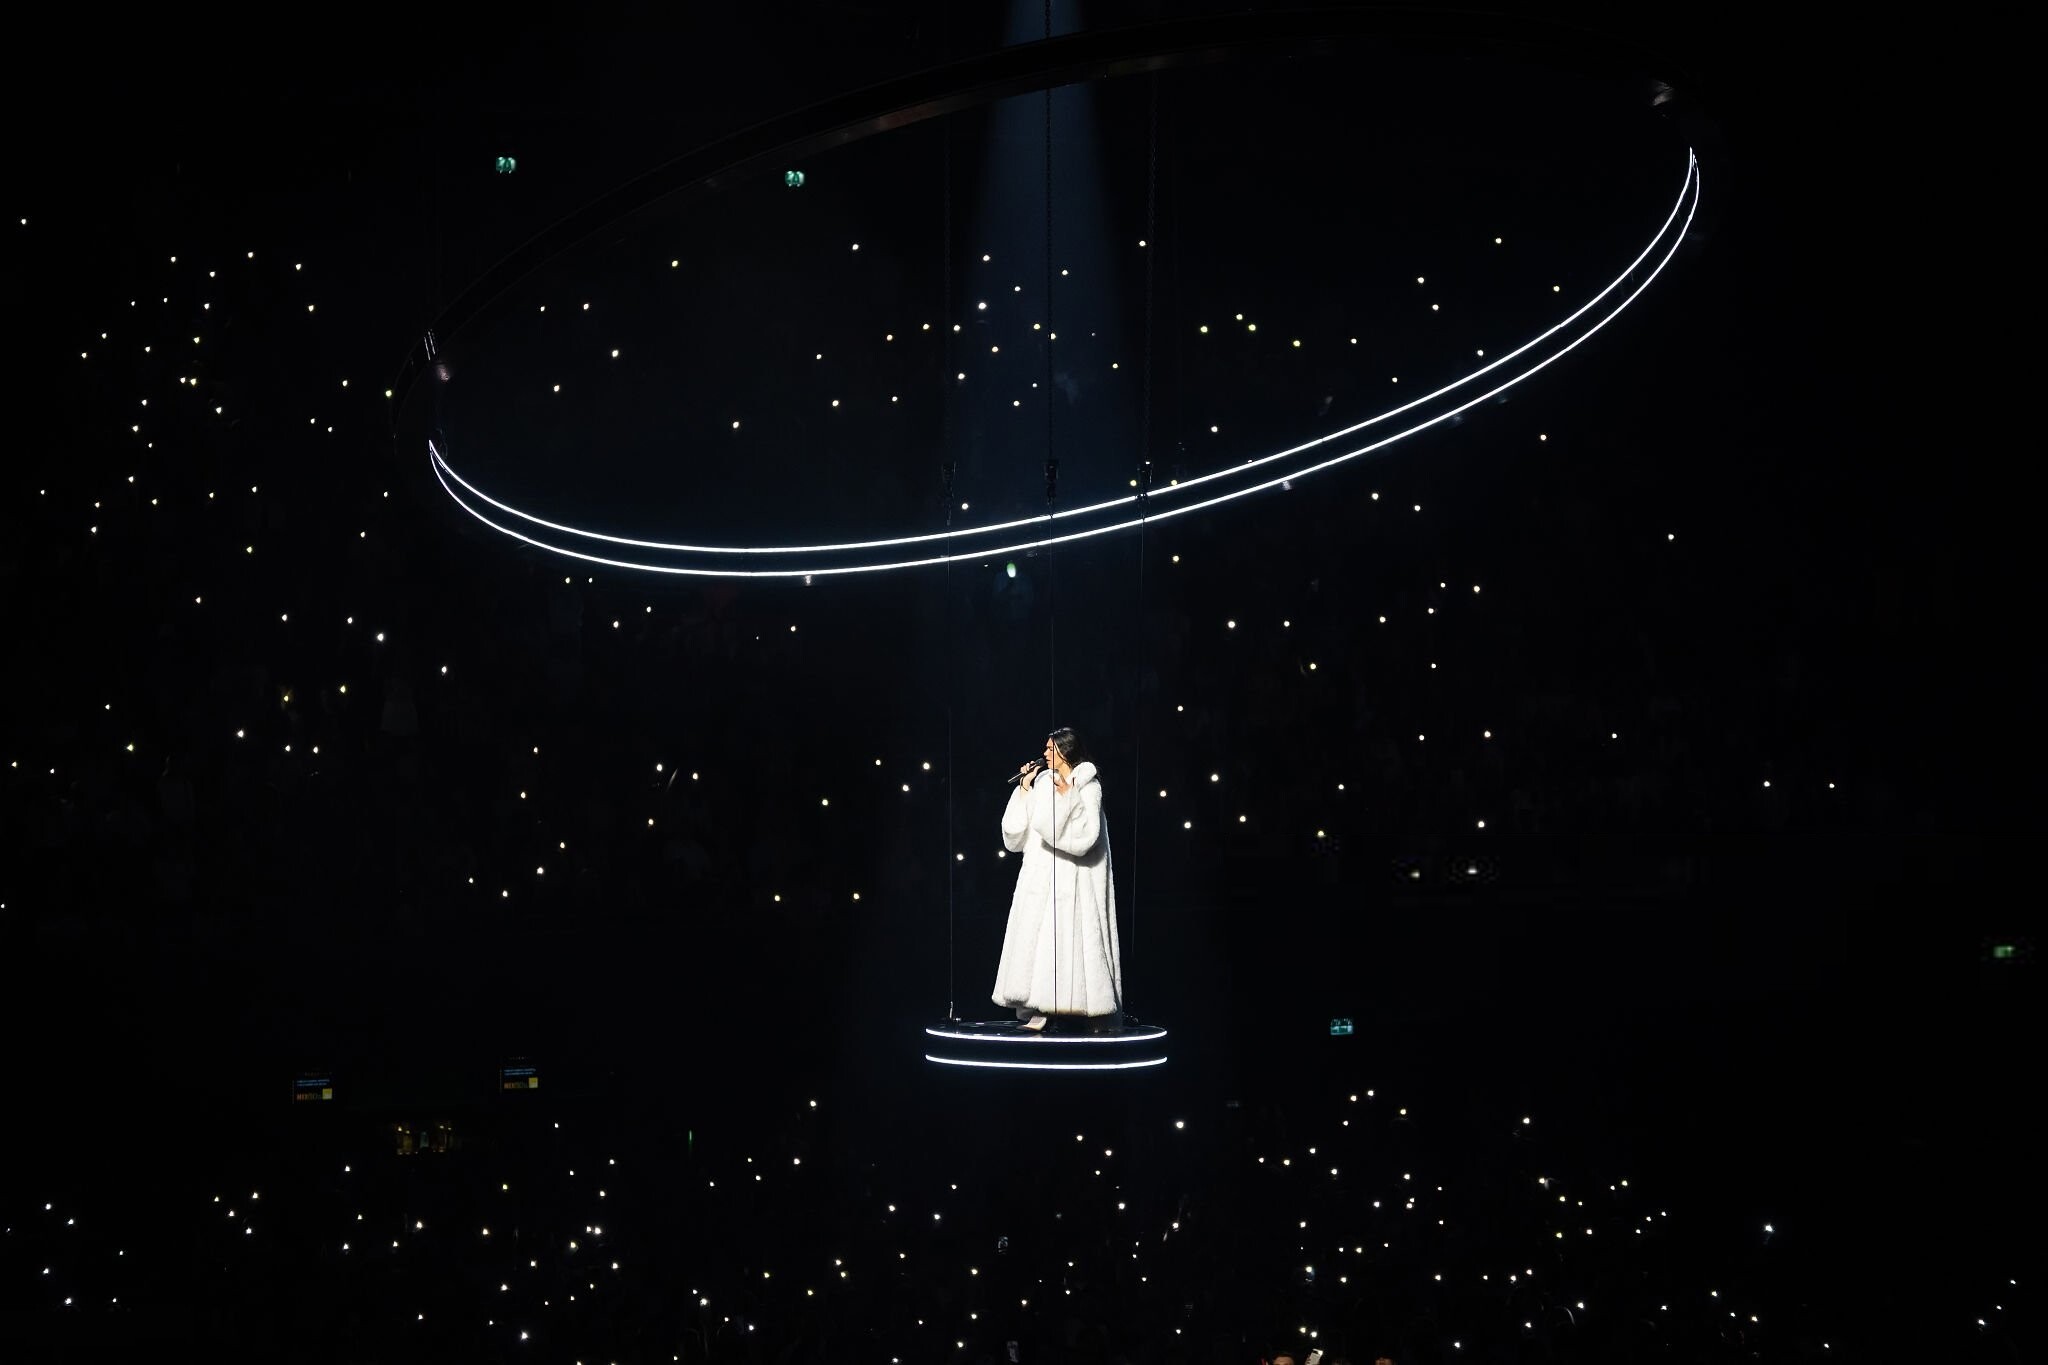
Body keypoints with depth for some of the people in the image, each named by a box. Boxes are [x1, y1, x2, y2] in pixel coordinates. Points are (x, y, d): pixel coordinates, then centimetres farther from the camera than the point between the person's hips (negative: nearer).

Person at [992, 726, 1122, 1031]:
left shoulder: (1087, 786, -1)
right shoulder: (1042, 782, 14)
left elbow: (1085, 834, -14)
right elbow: (1017, 830, 10)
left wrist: (1066, 795, -16)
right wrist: (1024, 790, 7)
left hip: (1069, 878, -6)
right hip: (1038, 875, 6)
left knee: (1067, 936, -11)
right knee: (1035, 938, -1)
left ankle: (1074, 1008, -8)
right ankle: (1038, 1009, -1)